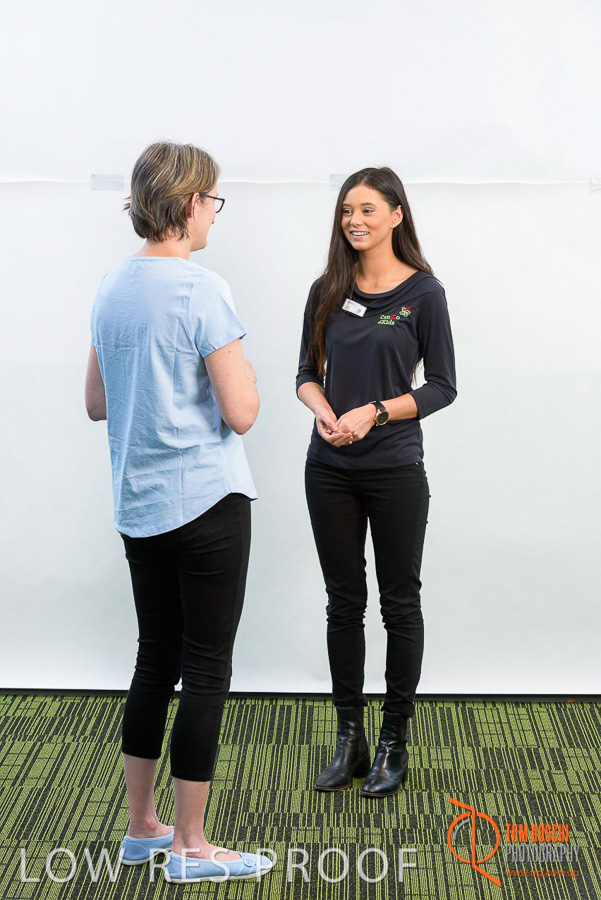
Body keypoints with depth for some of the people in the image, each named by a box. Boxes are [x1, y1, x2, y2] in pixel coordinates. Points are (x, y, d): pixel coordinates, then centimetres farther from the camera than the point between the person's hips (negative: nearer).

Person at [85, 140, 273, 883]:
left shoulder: (111, 288, 8)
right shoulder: (202, 291, -16)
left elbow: (96, 403, 14)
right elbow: (240, 413, -16)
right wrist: (241, 368, 2)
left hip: (138, 509, 8)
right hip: (205, 503, -8)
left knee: (155, 660, 16)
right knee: (205, 669, 2)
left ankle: (141, 828, 27)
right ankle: (190, 849, 11)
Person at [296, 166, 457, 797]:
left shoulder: (422, 292, -5)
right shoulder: (327, 291, 6)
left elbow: (442, 386, -5)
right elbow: (307, 372, 9)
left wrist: (374, 412, -17)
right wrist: (324, 411, -12)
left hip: (395, 470, -3)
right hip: (330, 469, 4)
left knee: (399, 604, 6)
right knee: (344, 602, 9)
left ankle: (394, 741, 19)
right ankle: (349, 739, 21)